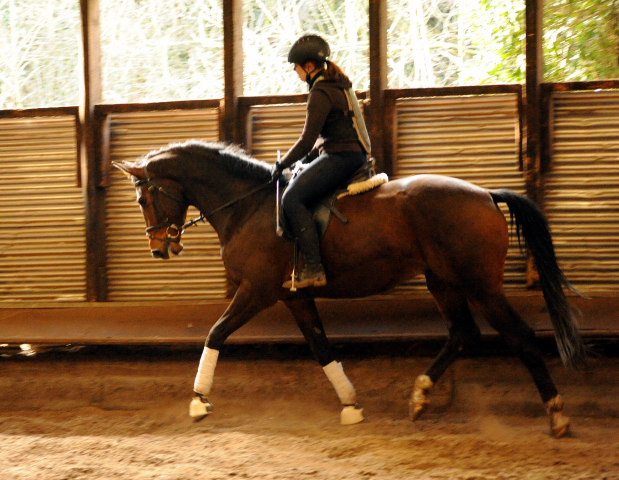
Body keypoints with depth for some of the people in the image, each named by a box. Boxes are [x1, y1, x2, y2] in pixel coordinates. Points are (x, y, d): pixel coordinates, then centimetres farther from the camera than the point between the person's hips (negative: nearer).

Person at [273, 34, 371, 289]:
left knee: (292, 198, -19)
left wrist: (283, 164, -4)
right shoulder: (338, 85, 19)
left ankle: (313, 268, -29)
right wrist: (311, 156, 16)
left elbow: (307, 140, -16)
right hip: (353, 154, 11)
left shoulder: (321, 94, -14)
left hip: (341, 157, -11)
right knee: (298, 181, 24)